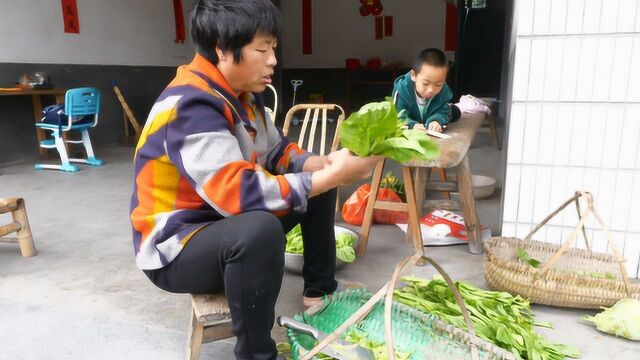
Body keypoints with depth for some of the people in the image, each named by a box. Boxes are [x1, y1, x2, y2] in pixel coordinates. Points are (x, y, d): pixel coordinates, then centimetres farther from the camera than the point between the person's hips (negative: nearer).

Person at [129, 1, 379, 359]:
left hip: (229, 221, 9)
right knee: (260, 229, -40)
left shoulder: (242, 94, 1)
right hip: (176, 247, -9)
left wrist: (326, 165, -13)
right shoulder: (192, 105, -27)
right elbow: (237, 192, -37)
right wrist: (332, 176, -33)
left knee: (317, 183, 9)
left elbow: (277, 152, 7)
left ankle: (319, 291, 20)